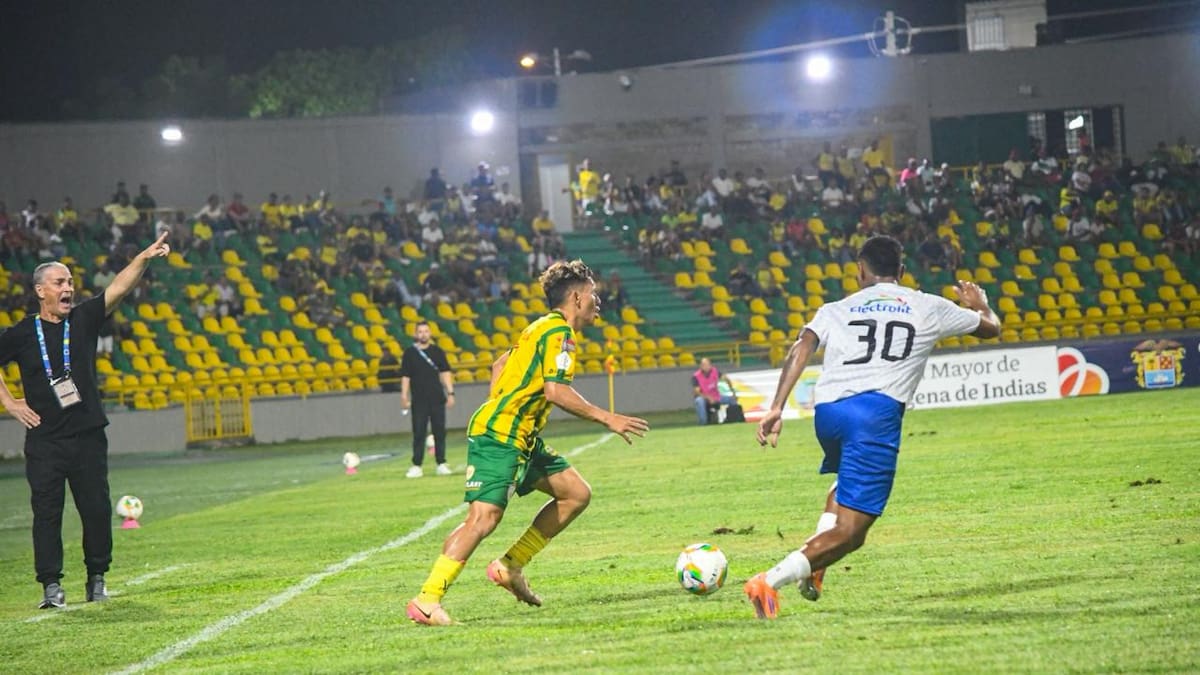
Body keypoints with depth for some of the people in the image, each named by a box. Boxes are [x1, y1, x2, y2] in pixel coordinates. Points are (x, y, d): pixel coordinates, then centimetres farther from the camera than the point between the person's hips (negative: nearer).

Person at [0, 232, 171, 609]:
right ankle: (51, 585, 3)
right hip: (44, 440, -1)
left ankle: (97, 578, 16)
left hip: (88, 436, 1)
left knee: (97, 508, 3)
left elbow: (118, 288, -8)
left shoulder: (83, 320, 4)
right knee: (47, 511, -2)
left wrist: (144, 259, -22)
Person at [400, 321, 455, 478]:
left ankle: (441, 464, 8)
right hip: (419, 400, -2)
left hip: (437, 398, 2)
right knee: (418, 433, -4)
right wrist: (404, 396, -8)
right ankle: (416, 466, -3)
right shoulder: (409, 353, 3)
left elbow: (445, 372, 9)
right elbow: (405, 376, 1)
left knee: (440, 431, 2)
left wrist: (450, 392, 1)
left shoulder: (437, 351, 8)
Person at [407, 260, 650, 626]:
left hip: (522, 439, 11)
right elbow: (555, 390, -23)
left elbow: (500, 365, 28)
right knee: (484, 518, -19)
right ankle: (427, 600, -20)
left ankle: (510, 567, 11)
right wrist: (607, 419, -18)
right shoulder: (558, 331, -12)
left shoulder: (544, 328, 19)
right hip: (498, 436, -11)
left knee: (576, 493, 10)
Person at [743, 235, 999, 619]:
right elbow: (990, 328, 34)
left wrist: (777, 408, -3)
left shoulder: (837, 310, 21)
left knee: (848, 482, 38)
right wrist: (979, 303, 57)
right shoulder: (929, 308, 21)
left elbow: (802, 347, 3)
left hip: (827, 411, 4)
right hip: (877, 411, -4)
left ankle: (813, 564, 16)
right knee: (850, 532, -4)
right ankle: (771, 580, -25)